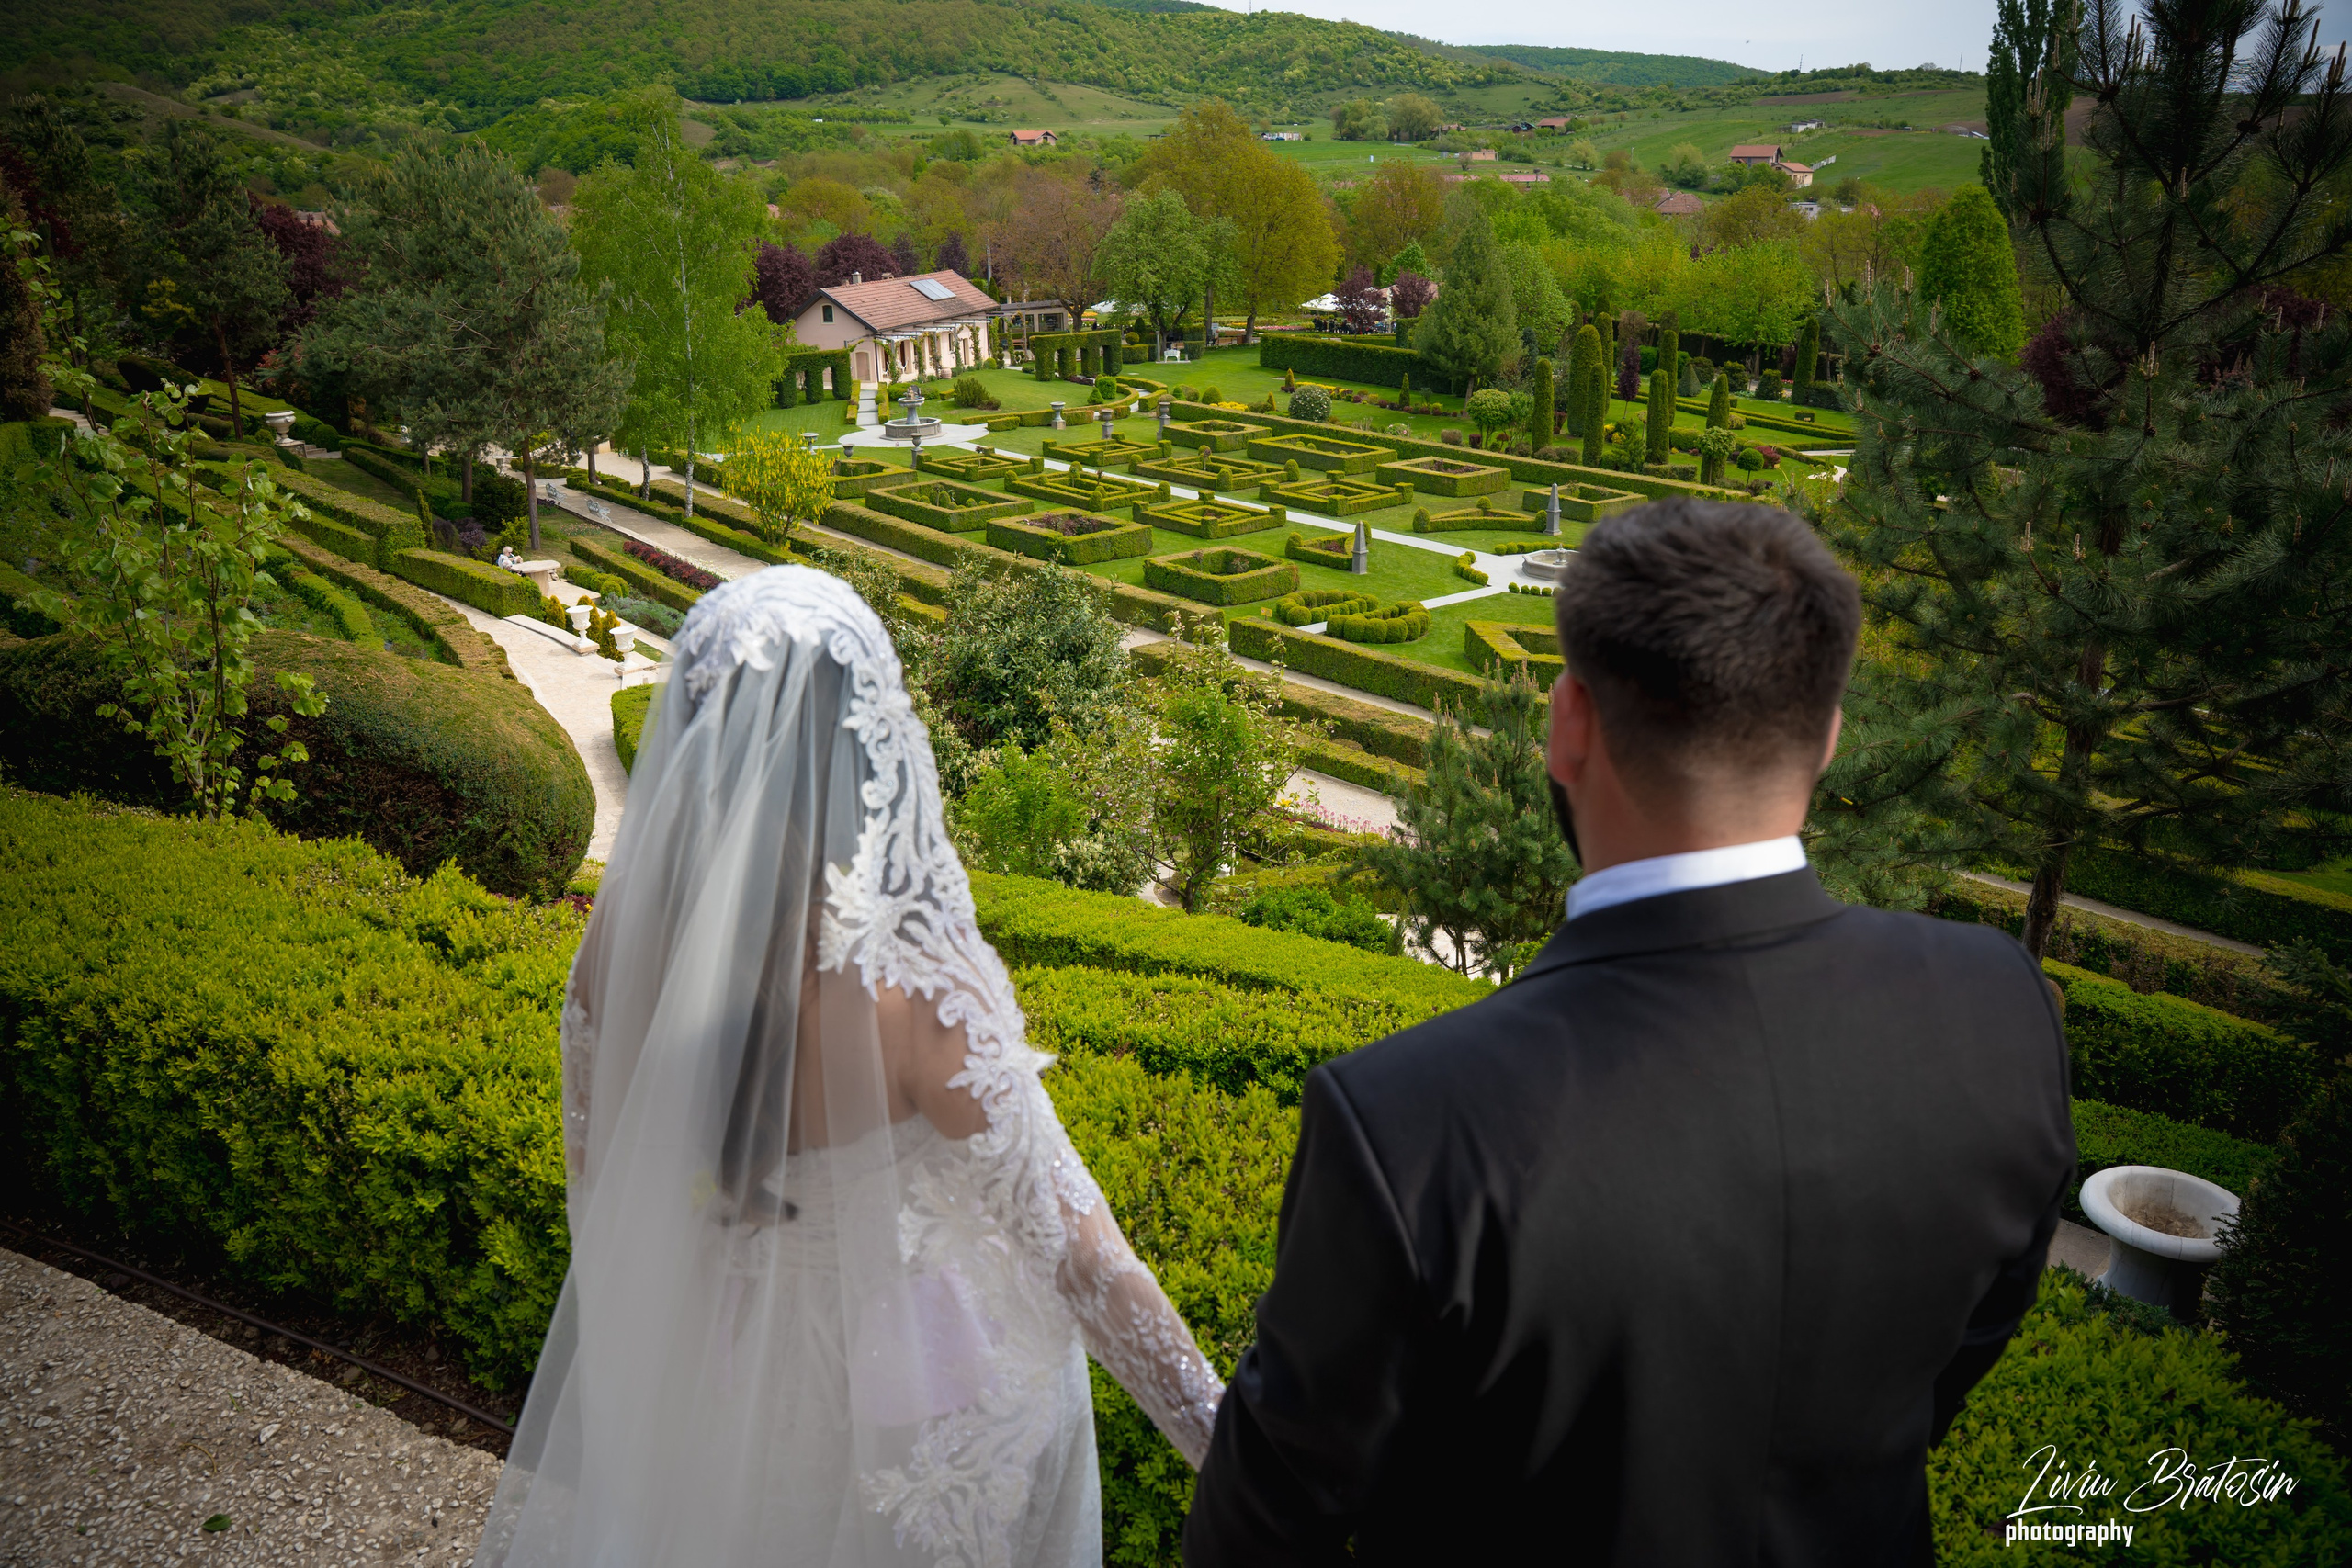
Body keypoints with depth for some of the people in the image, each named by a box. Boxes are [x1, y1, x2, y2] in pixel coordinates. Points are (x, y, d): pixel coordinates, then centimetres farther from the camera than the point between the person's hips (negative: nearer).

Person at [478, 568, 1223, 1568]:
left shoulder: (622, 933, -19)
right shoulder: (912, 982, -35)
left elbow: (600, 1184, -4)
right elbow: (1070, 1249, -29)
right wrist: (1232, 1442, -21)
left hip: (707, 1370, 4)